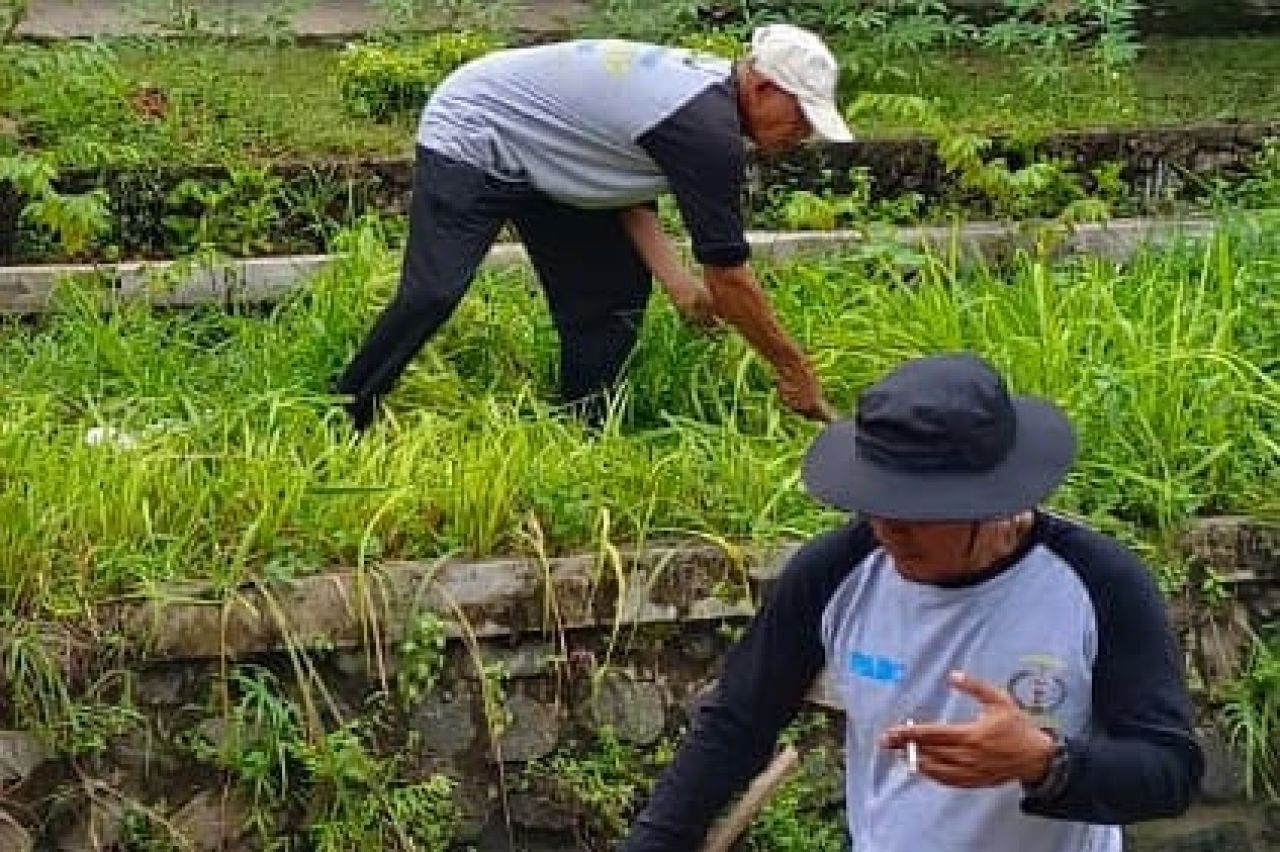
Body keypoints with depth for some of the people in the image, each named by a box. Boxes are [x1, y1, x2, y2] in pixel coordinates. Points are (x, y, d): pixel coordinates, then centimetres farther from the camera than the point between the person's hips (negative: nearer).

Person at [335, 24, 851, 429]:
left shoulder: (704, 86, -3)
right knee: (433, 294, -23)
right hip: (470, 135, -10)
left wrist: (676, 280, -12)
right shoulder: (707, 129, -30)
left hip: (540, 156, 10)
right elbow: (728, 277, -25)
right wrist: (794, 369, -14)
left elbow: (628, 190, 2)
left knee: (616, 290, 3)